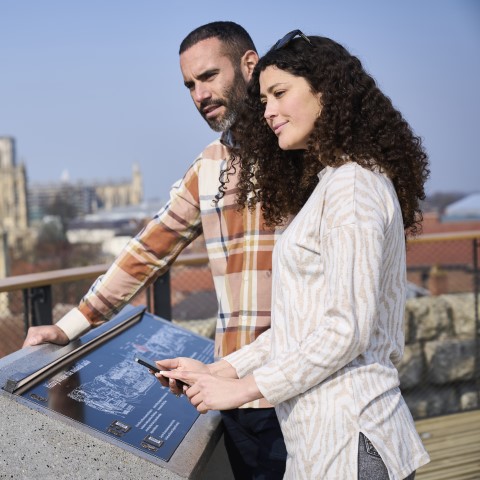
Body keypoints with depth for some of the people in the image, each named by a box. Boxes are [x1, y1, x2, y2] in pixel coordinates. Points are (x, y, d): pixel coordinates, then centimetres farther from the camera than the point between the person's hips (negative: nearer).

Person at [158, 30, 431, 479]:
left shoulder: (354, 184, -13)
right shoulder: (325, 185, 16)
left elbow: (346, 328, -19)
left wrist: (243, 388, -13)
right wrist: (221, 370, 9)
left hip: (348, 440, -8)